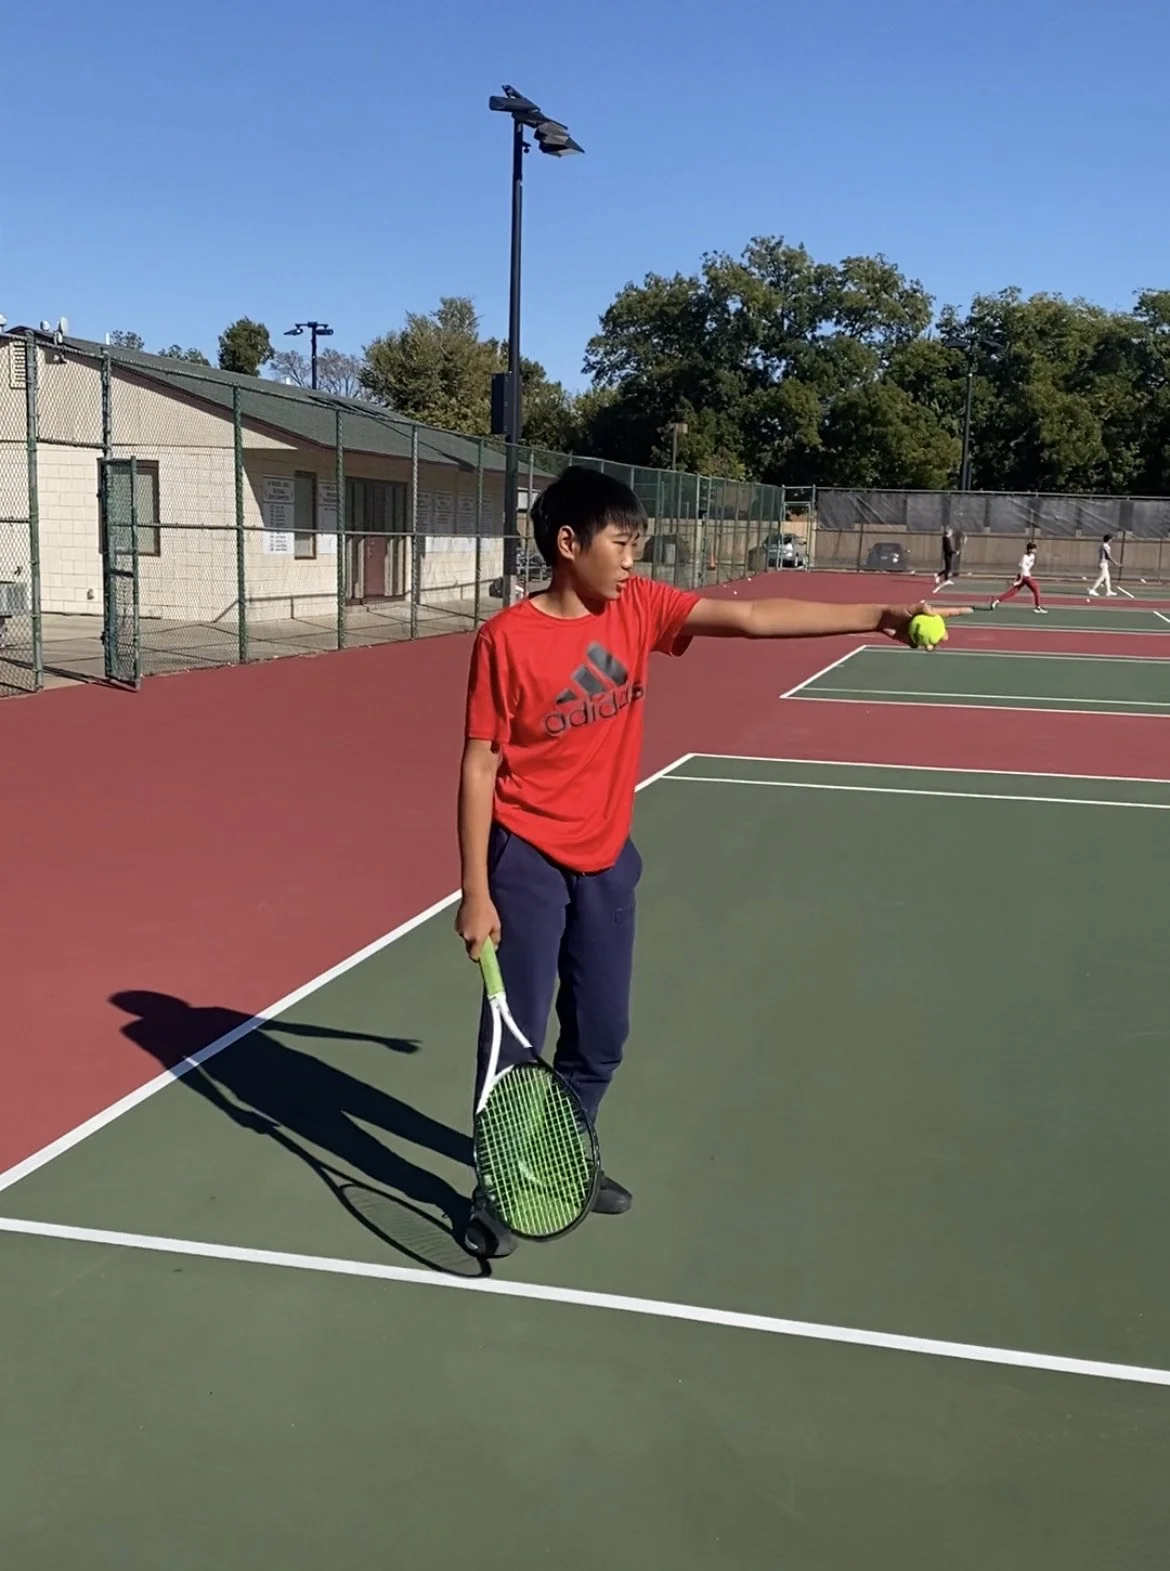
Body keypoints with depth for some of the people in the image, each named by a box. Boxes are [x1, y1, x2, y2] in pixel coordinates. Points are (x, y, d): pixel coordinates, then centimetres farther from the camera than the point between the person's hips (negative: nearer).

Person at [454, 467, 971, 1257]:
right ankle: (495, 1190, 22)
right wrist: (475, 891, -15)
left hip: (608, 859, 6)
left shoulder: (639, 607, -3)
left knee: (602, 1034, 16)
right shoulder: (507, 638, -16)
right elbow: (479, 765, -13)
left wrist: (880, 616, -18)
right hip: (528, 863, -5)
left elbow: (752, 617, -10)